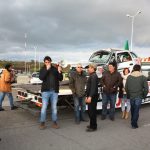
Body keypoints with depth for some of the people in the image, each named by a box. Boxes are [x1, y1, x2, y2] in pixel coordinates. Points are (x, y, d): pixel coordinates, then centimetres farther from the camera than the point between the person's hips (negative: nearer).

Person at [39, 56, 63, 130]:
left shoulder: (55, 69, 7)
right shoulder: (43, 69, 3)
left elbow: (60, 79, 4)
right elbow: (41, 77, -15)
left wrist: (59, 72, -14)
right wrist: (47, 69, -20)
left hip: (54, 91, 2)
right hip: (46, 91, -2)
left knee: (54, 107, 8)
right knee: (44, 107, -1)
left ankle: (54, 122, 18)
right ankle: (42, 123, 10)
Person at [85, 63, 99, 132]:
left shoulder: (93, 76, -15)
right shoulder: (91, 76, 17)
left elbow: (93, 87, -24)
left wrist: (90, 97, -28)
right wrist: (87, 96, 20)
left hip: (93, 97, -10)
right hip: (90, 96, 10)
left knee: (92, 111, -4)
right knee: (90, 111, 17)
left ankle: (93, 127, 5)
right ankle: (92, 124, 29)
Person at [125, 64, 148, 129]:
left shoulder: (129, 77, -1)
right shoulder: (143, 77, -7)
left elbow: (126, 88, 3)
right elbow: (146, 89, -8)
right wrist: (144, 95, 7)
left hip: (131, 96, 3)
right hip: (139, 97, -3)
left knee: (132, 109, 21)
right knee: (136, 110, 4)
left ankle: (133, 121, 36)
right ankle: (134, 124, 8)